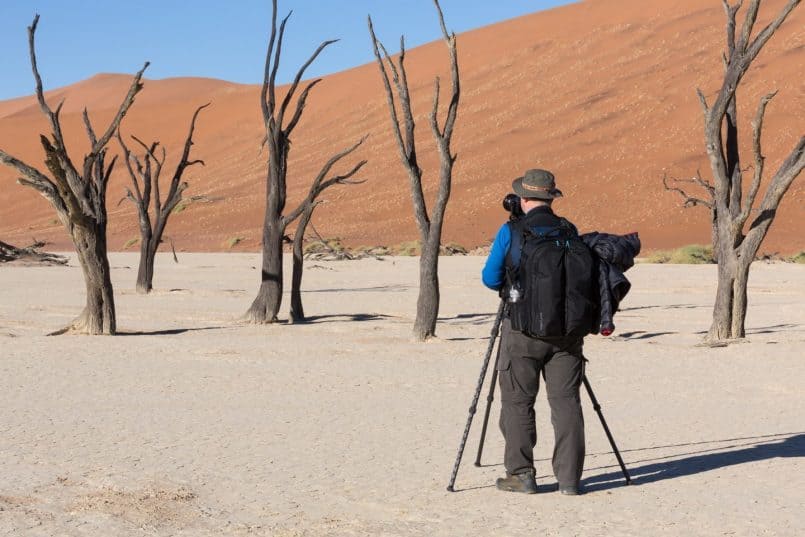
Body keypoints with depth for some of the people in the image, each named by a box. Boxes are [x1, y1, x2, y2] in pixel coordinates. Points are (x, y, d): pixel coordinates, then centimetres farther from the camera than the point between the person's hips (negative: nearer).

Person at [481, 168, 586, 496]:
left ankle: (521, 474, 7)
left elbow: (490, 278, -1)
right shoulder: (569, 231, 5)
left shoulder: (511, 231, -5)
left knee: (517, 401, 6)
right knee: (566, 401, 5)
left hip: (523, 328, -3)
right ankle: (569, 478, 4)